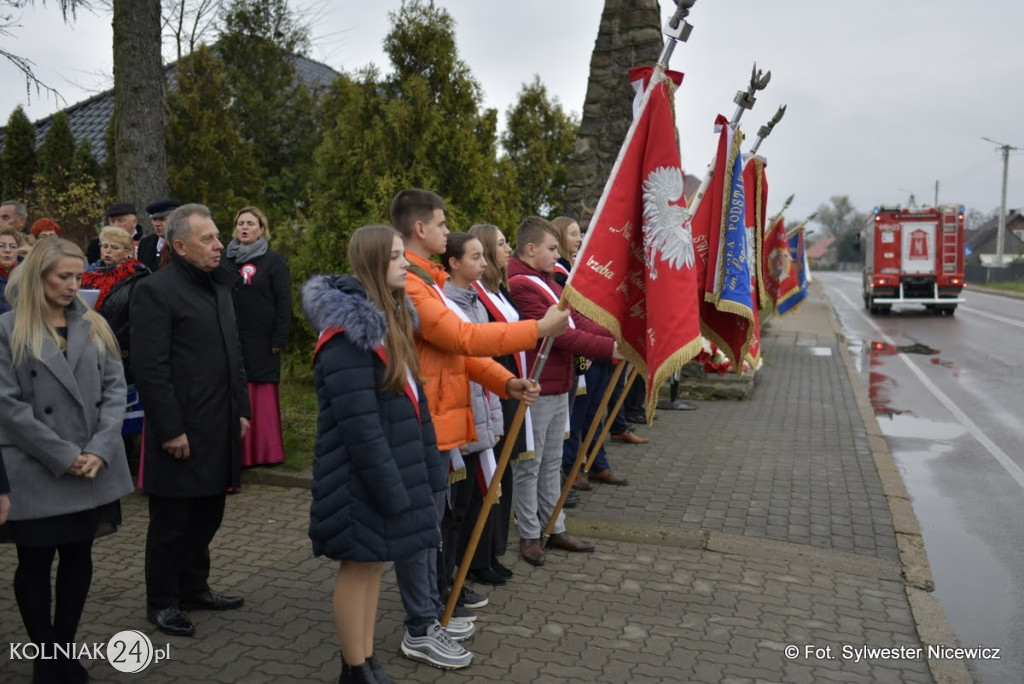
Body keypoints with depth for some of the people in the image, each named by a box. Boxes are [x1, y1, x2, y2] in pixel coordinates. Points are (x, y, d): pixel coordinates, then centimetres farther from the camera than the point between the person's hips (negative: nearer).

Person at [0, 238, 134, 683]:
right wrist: (63, 456, -15)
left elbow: (115, 387, 1)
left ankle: (66, 648, 27)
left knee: (79, 557, 12)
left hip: (93, 469, 3)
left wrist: (100, 450, -11)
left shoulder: (94, 326, 7)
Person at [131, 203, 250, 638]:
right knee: (171, 523, 6)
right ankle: (162, 602, 22)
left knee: (207, 515, 16)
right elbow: (150, 369, -16)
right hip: (182, 432, -7)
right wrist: (171, 430, -17)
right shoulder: (156, 290, -11)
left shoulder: (220, 285, 14)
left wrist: (241, 410, 14)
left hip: (219, 429, 7)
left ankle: (194, 587, 32)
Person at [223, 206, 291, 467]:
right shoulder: (226, 261, 11)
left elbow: (284, 302, -5)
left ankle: (266, 451, 11)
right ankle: (240, 452, 13)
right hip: (231, 340, 4)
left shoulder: (274, 260, -1)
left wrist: (279, 339, -10)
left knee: (263, 396, 2)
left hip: (262, 342, -4)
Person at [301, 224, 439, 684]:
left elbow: (411, 396, 14)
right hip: (361, 473, -9)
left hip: (390, 463, 9)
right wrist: (388, 485, -21)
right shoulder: (349, 332, -20)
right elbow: (359, 421, -23)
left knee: (374, 562, 16)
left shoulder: (390, 319, 11)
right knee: (358, 565, 5)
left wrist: (429, 462, 11)